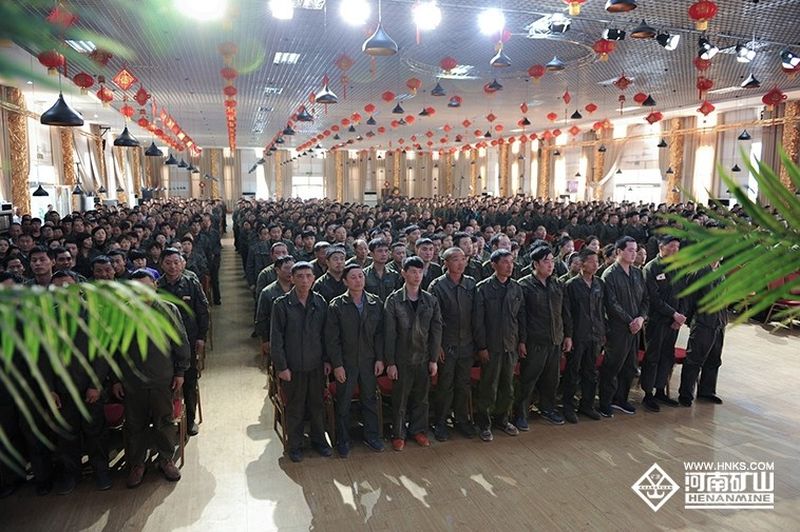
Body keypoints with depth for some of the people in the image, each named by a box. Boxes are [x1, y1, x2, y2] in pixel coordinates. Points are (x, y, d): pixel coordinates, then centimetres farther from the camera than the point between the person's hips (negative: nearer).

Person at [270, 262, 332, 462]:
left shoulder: (320, 303, 0)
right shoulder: (281, 304, -10)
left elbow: (325, 333, 6)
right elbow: (276, 339, -9)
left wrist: (326, 359, 3)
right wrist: (281, 366, -10)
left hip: (316, 365, 3)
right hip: (293, 366, -3)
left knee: (317, 404, 15)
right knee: (294, 408, 11)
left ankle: (319, 440, 33)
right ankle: (295, 445, 28)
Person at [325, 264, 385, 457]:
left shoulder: (375, 303, -1)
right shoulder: (336, 305, -9)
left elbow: (379, 333, 3)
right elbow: (332, 338, -9)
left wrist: (379, 359, -1)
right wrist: (337, 364, -11)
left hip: (369, 361, 3)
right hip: (346, 363, -2)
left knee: (370, 399, 14)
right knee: (343, 403, 9)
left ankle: (371, 435, 32)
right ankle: (343, 441, 26)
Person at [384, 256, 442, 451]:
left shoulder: (431, 301, 1)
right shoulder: (394, 300, -7)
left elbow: (436, 331, 3)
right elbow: (389, 333, -8)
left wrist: (434, 359, 0)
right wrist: (390, 362, -9)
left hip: (424, 359, 3)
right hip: (402, 360, -2)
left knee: (421, 398, 13)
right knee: (400, 398, 7)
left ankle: (418, 430, 31)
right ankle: (398, 434, 23)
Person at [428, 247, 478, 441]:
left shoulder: (471, 283, 4)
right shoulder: (437, 285, -8)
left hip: (466, 344, 4)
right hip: (447, 345, -4)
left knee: (463, 384, 13)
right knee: (445, 385, 5)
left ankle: (462, 419, 29)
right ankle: (440, 423, 19)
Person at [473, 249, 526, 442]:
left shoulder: (516, 288, 6)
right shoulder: (483, 288, -9)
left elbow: (521, 316, 12)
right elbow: (478, 320, -10)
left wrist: (522, 341, 7)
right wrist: (481, 346, -12)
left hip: (511, 346, 5)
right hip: (491, 346, -5)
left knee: (508, 386, 13)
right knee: (489, 386, 3)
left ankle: (501, 418, 31)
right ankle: (484, 423, 19)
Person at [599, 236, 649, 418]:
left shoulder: (638, 273, 11)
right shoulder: (610, 274, -9)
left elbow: (645, 299, 12)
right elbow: (612, 304, -14)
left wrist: (641, 318, -4)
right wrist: (630, 321, -13)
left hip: (635, 328, 7)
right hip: (617, 329, -7)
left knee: (630, 367, 14)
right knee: (612, 367, 0)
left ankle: (620, 399, 28)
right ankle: (605, 403, 12)